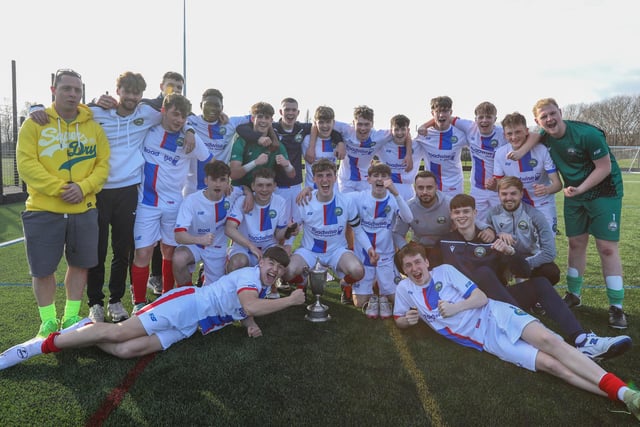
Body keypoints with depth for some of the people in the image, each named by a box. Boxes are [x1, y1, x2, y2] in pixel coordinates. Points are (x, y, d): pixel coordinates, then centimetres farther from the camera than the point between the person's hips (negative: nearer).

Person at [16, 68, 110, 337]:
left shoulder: (93, 126, 6)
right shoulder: (35, 123, 0)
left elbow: (103, 164, 2)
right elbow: (26, 163, -8)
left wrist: (83, 187, -15)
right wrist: (58, 188, -18)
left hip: (83, 210, 2)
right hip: (43, 210, -2)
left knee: (80, 264, 11)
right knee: (42, 269, 5)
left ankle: (71, 316, 27)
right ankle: (48, 321, 22)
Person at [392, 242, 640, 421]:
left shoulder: (444, 271, 3)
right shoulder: (404, 289, 6)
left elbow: (481, 297, 1)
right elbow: (398, 320, 20)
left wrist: (456, 307, -15)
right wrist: (407, 320, -3)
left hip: (495, 315, 0)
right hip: (485, 340, 0)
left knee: (548, 340, -25)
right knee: (550, 364, -15)